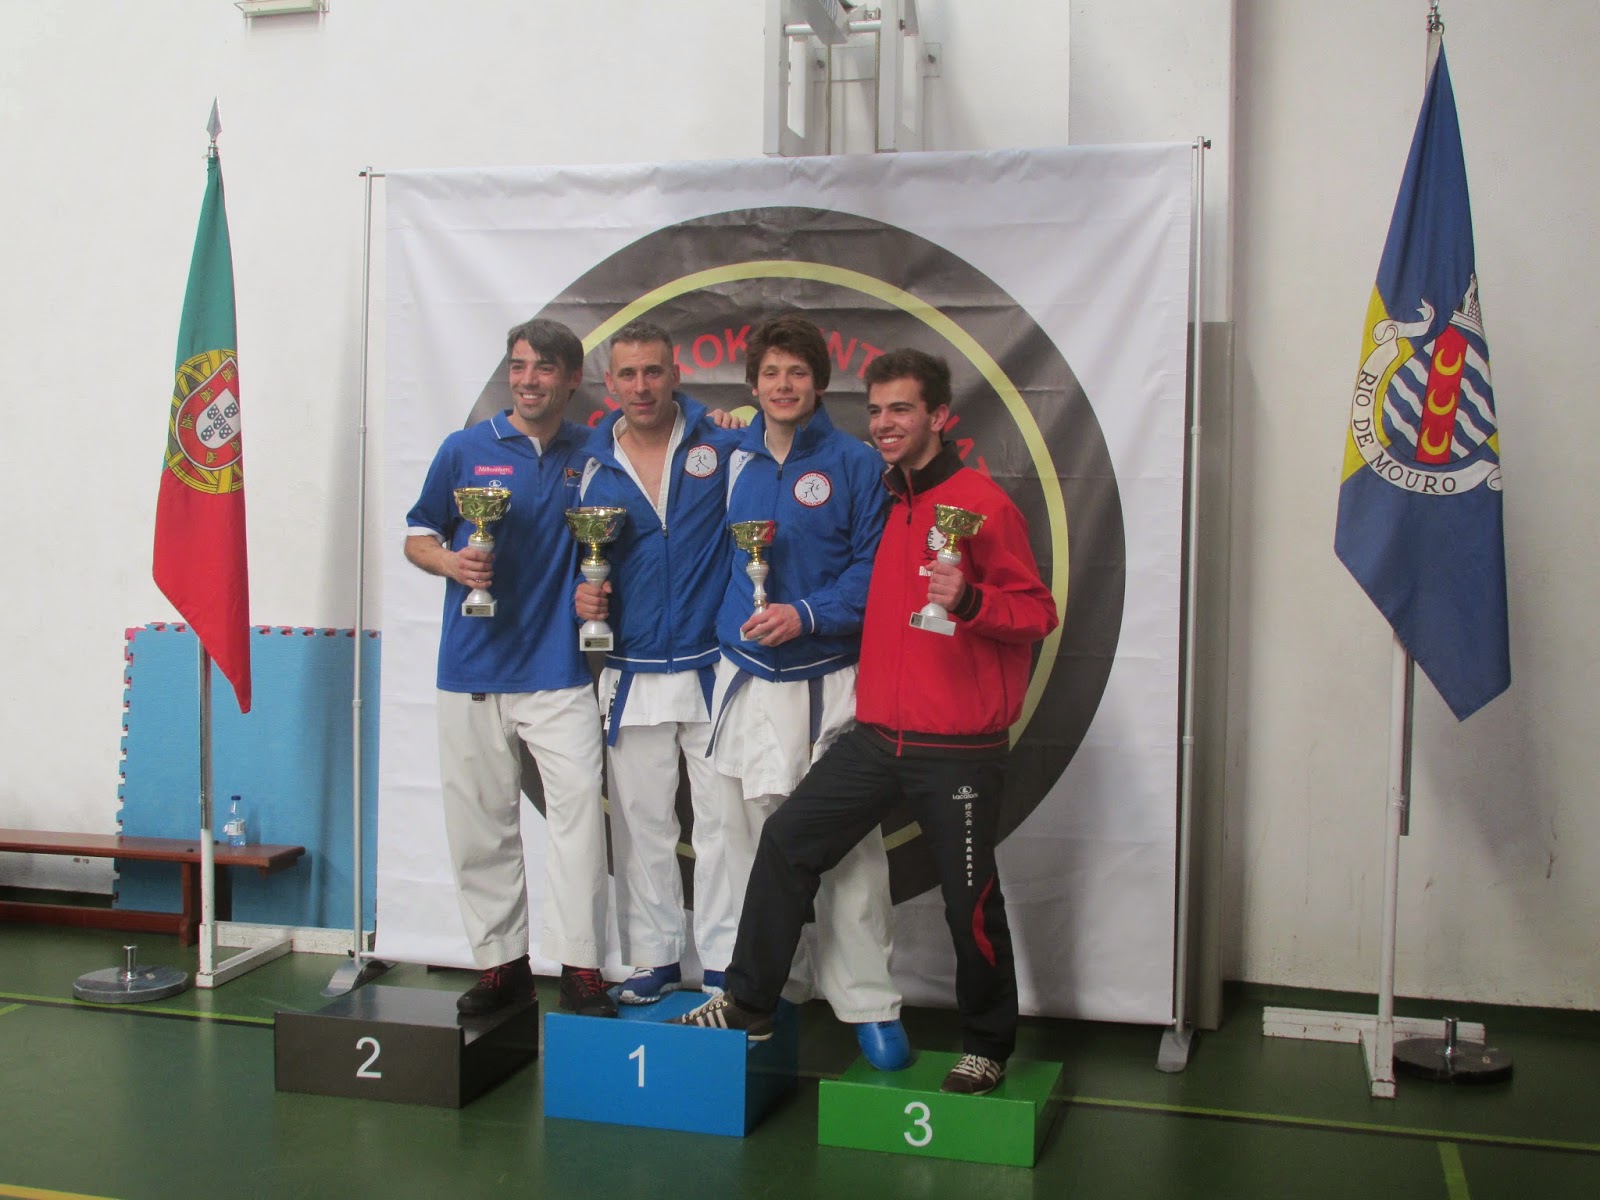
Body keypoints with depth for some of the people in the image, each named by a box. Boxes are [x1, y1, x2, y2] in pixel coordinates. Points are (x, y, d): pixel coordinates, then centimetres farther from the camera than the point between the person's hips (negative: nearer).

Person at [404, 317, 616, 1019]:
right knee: (481, 822, 6)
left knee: (578, 804, -12)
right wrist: (451, 561, -10)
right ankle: (500, 962, 18)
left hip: (559, 667, -1)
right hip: (472, 666, 1)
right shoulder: (466, 449, 5)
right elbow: (417, 536, 12)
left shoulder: (592, 455, 7)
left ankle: (580, 968, -4)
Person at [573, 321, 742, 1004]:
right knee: (640, 825, 10)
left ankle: (726, 959, 14)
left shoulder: (723, 446, -2)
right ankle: (653, 958, 22)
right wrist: (581, 597, -5)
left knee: (723, 819, 2)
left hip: (713, 670, -3)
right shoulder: (595, 467, 7)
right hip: (632, 678, 3)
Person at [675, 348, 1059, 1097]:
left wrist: (968, 600, -27)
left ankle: (987, 1047, 24)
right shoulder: (880, 500, 12)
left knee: (970, 899, 3)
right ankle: (748, 1005, 16)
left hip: (958, 749, -6)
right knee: (787, 840, 4)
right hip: (878, 737, 7)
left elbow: (1037, 612, -10)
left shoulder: (982, 504, -9)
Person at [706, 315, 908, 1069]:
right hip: (744, 676, 4)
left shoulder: (854, 464, -1)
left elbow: (875, 569, -5)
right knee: (750, 838, 9)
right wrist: (727, 620, 5)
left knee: (848, 843, -3)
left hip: (826, 680, -4)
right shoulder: (731, 460, 10)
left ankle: (870, 1005, 7)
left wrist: (806, 614, -16)